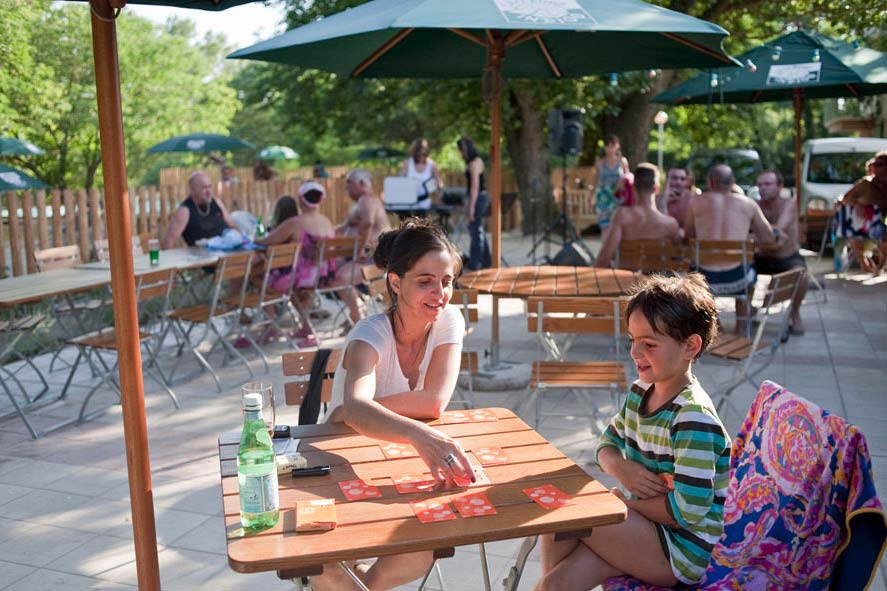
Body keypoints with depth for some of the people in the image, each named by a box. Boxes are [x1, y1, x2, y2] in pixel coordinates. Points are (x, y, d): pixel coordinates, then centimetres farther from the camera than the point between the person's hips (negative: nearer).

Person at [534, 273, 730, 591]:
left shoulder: (693, 417, -23)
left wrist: (623, 500, -13)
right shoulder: (640, 393, 4)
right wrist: (619, 467, -9)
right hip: (648, 531, 7)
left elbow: (689, 509, -27)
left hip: (686, 551, -7)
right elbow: (608, 443, 15)